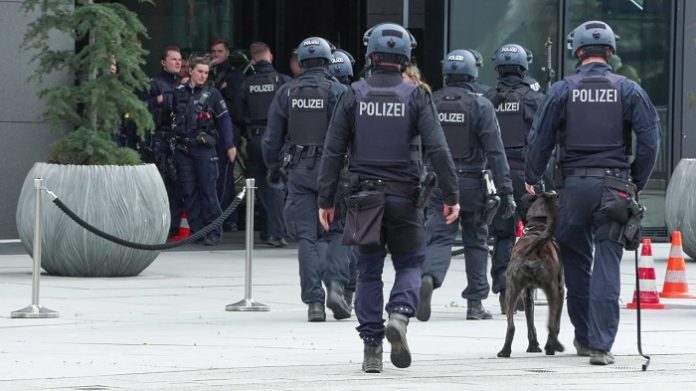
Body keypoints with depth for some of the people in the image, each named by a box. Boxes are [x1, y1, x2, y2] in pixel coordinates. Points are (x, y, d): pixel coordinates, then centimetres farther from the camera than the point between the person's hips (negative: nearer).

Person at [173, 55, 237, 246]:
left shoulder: (212, 94, 3)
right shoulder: (179, 92, 10)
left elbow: (224, 120, 2)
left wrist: (230, 145, -2)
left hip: (204, 149, -3)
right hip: (183, 149, 3)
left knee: (208, 191, -6)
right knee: (188, 191, 4)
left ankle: (214, 231, -1)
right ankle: (196, 230, 10)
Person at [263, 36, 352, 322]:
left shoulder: (287, 93, 5)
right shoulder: (338, 92, -5)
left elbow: (272, 137, 8)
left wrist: (273, 169, 20)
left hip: (299, 170, 2)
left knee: (307, 237, 4)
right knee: (337, 232, 9)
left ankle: (314, 301, -2)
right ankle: (336, 285, -12)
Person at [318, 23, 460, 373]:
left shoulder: (353, 96, 0)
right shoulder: (415, 97, -3)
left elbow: (333, 151, 0)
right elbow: (437, 149, -9)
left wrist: (326, 199, 5)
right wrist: (450, 196, -6)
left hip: (363, 195, 1)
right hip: (404, 196, -1)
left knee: (369, 271, 8)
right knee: (410, 264, 12)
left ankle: (371, 348, 5)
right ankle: (400, 315, -17)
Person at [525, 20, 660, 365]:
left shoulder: (562, 91, 0)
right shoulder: (628, 91, 1)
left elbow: (540, 139, 1)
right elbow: (650, 139, -2)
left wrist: (531, 179, 14)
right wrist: (637, 181, 9)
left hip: (574, 184, 0)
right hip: (615, 187, 0)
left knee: (576, 262, 15)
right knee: (607, 266, -1)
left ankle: (584, 337, 22)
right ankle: (600, 345, -9)